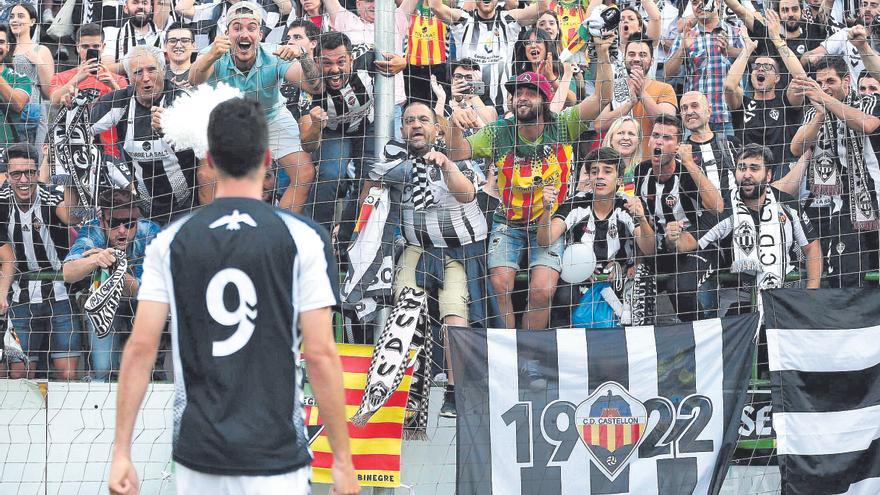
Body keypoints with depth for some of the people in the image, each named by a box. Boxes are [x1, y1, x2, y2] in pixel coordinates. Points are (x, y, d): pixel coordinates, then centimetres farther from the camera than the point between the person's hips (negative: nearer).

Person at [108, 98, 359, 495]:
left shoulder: (170, 242, 2)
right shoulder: (303, 239, -5)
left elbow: (140, 348, -2)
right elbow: (320, 355, -9)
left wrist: (121, 453, 1)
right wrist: (342, 459, -3)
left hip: (196, 455, 3)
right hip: (275, 458, -3)